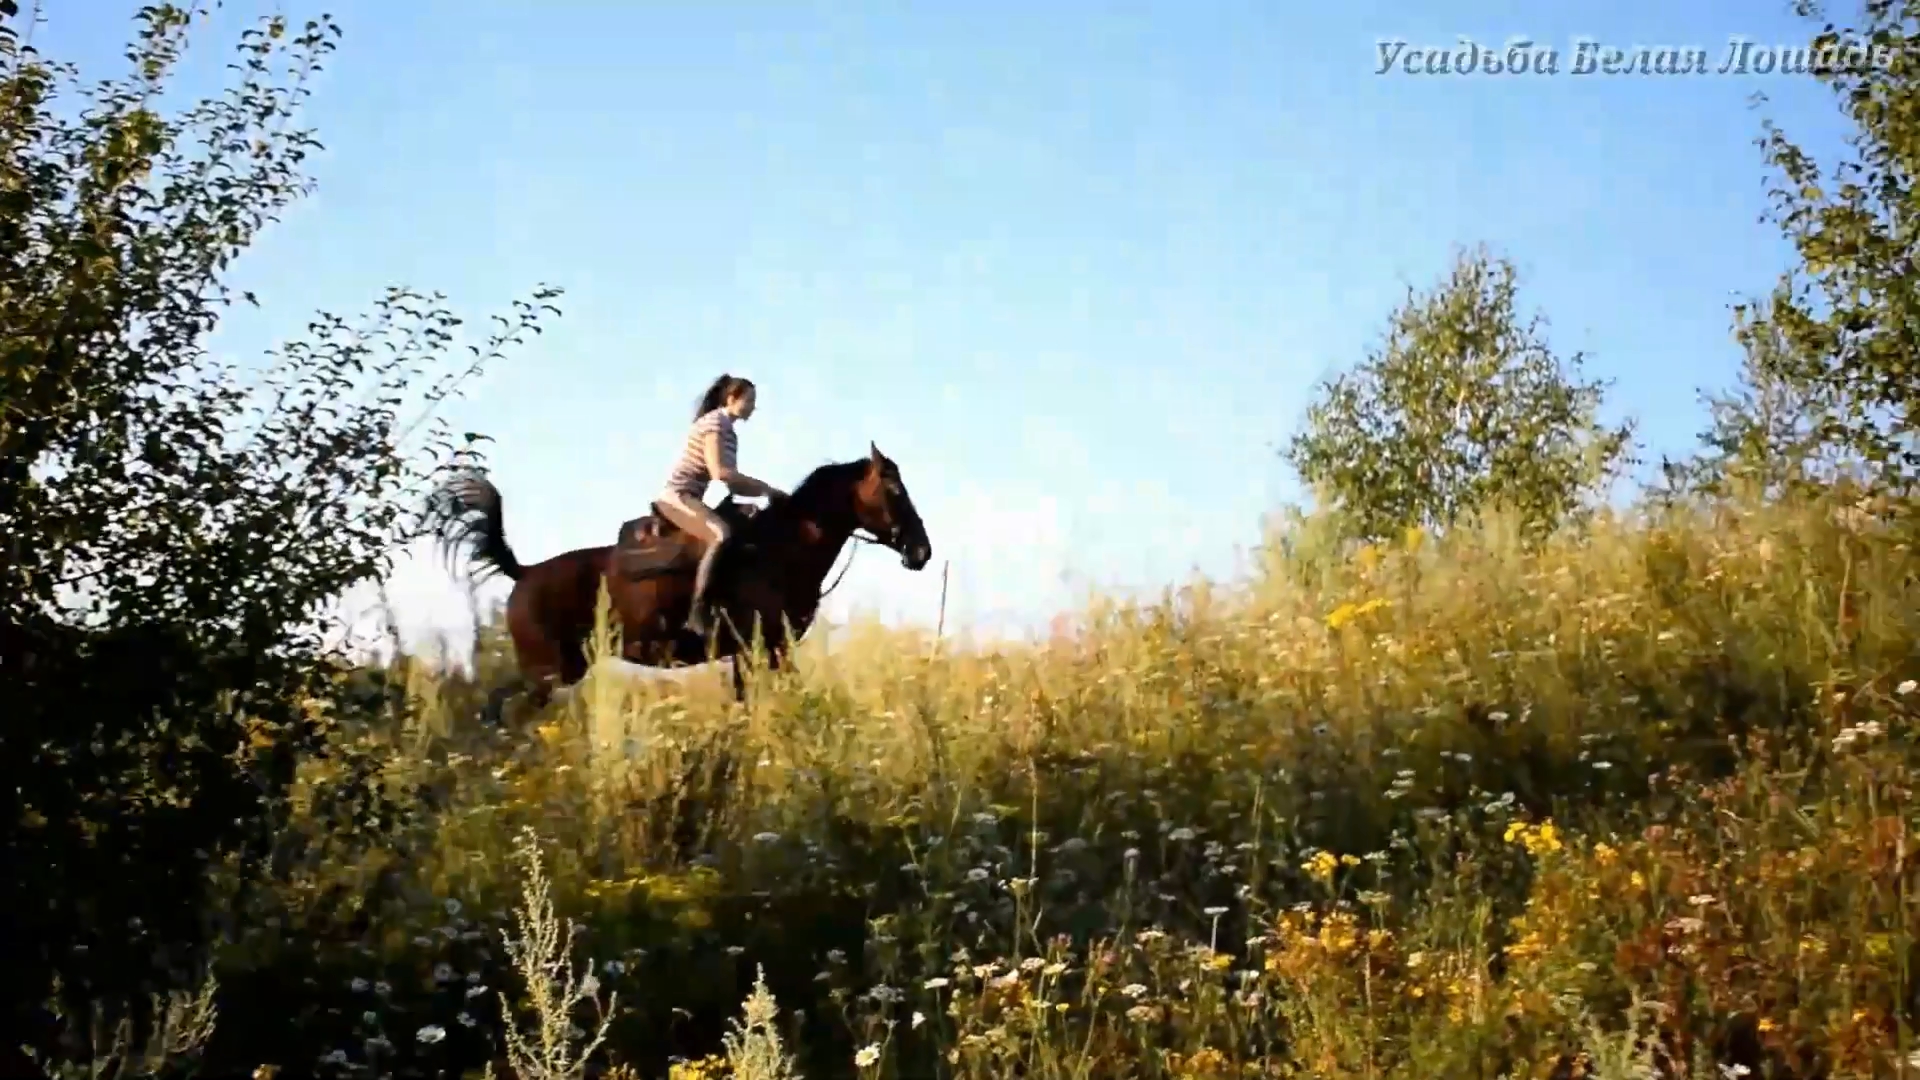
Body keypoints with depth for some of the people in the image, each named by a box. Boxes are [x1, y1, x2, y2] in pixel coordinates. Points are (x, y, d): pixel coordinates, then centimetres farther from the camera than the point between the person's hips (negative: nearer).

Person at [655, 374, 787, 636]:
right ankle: (697, 613, -33)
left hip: (691, 498, 10)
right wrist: (766, 487, -19)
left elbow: (733, 485, 15)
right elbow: (719, 473, -24)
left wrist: (765, 492, -1)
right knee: (721, 535, -32)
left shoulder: (728, 432, 16)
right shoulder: (714, 423, -12)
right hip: (677, 495, -10)